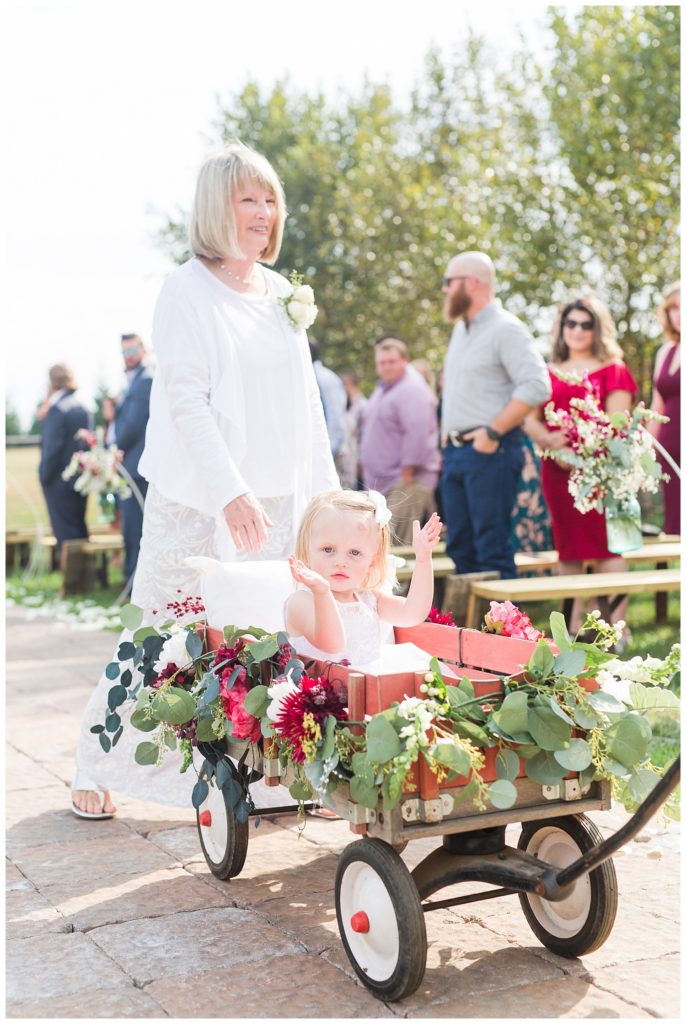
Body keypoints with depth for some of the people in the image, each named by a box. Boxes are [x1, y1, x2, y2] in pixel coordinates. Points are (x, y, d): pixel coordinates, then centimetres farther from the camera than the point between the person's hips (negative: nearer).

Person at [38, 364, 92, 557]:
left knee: (64, 529, -1)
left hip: (60, 480, -8)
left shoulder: (57, 408, -17)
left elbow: (52, 447, -18)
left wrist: (45, 475, -10)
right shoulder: (84, 407, 7)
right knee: (79, 525, 16)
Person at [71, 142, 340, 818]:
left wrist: (326, 489, 13)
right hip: (200, 502, -5)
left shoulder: (282, 292, 13)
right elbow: (186, 400, -13)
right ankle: (95, 766, 17)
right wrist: (230, 492, -23)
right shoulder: (187, 290, -5)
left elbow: (305, 400, 17)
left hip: (279, 500, 5)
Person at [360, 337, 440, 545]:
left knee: (397, 542, -15)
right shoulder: (382, 389, 20)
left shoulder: (412, 389, -13)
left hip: (404, 481, -10)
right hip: (381, 481, 10)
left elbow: (417, 434, -21)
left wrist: (407, 472, -21)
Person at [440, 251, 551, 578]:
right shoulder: (461, 329, 18)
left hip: (489, 451, -9)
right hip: (455, 450, 9)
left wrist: (493, 432, -20)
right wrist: (447, 430, 15)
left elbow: (536, 386, -20)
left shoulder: (506, 329, -10)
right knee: (460, 547, 11)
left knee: (493, 549, -7)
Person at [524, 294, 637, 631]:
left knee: (605, 545, -10)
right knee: (567, 547, 6)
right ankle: (573, 624, 12)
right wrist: (550, 442, -11)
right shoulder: (549, 373, 17)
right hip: (557, 468, 4)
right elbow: (531, 419, 10)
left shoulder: (612, 370, 6)